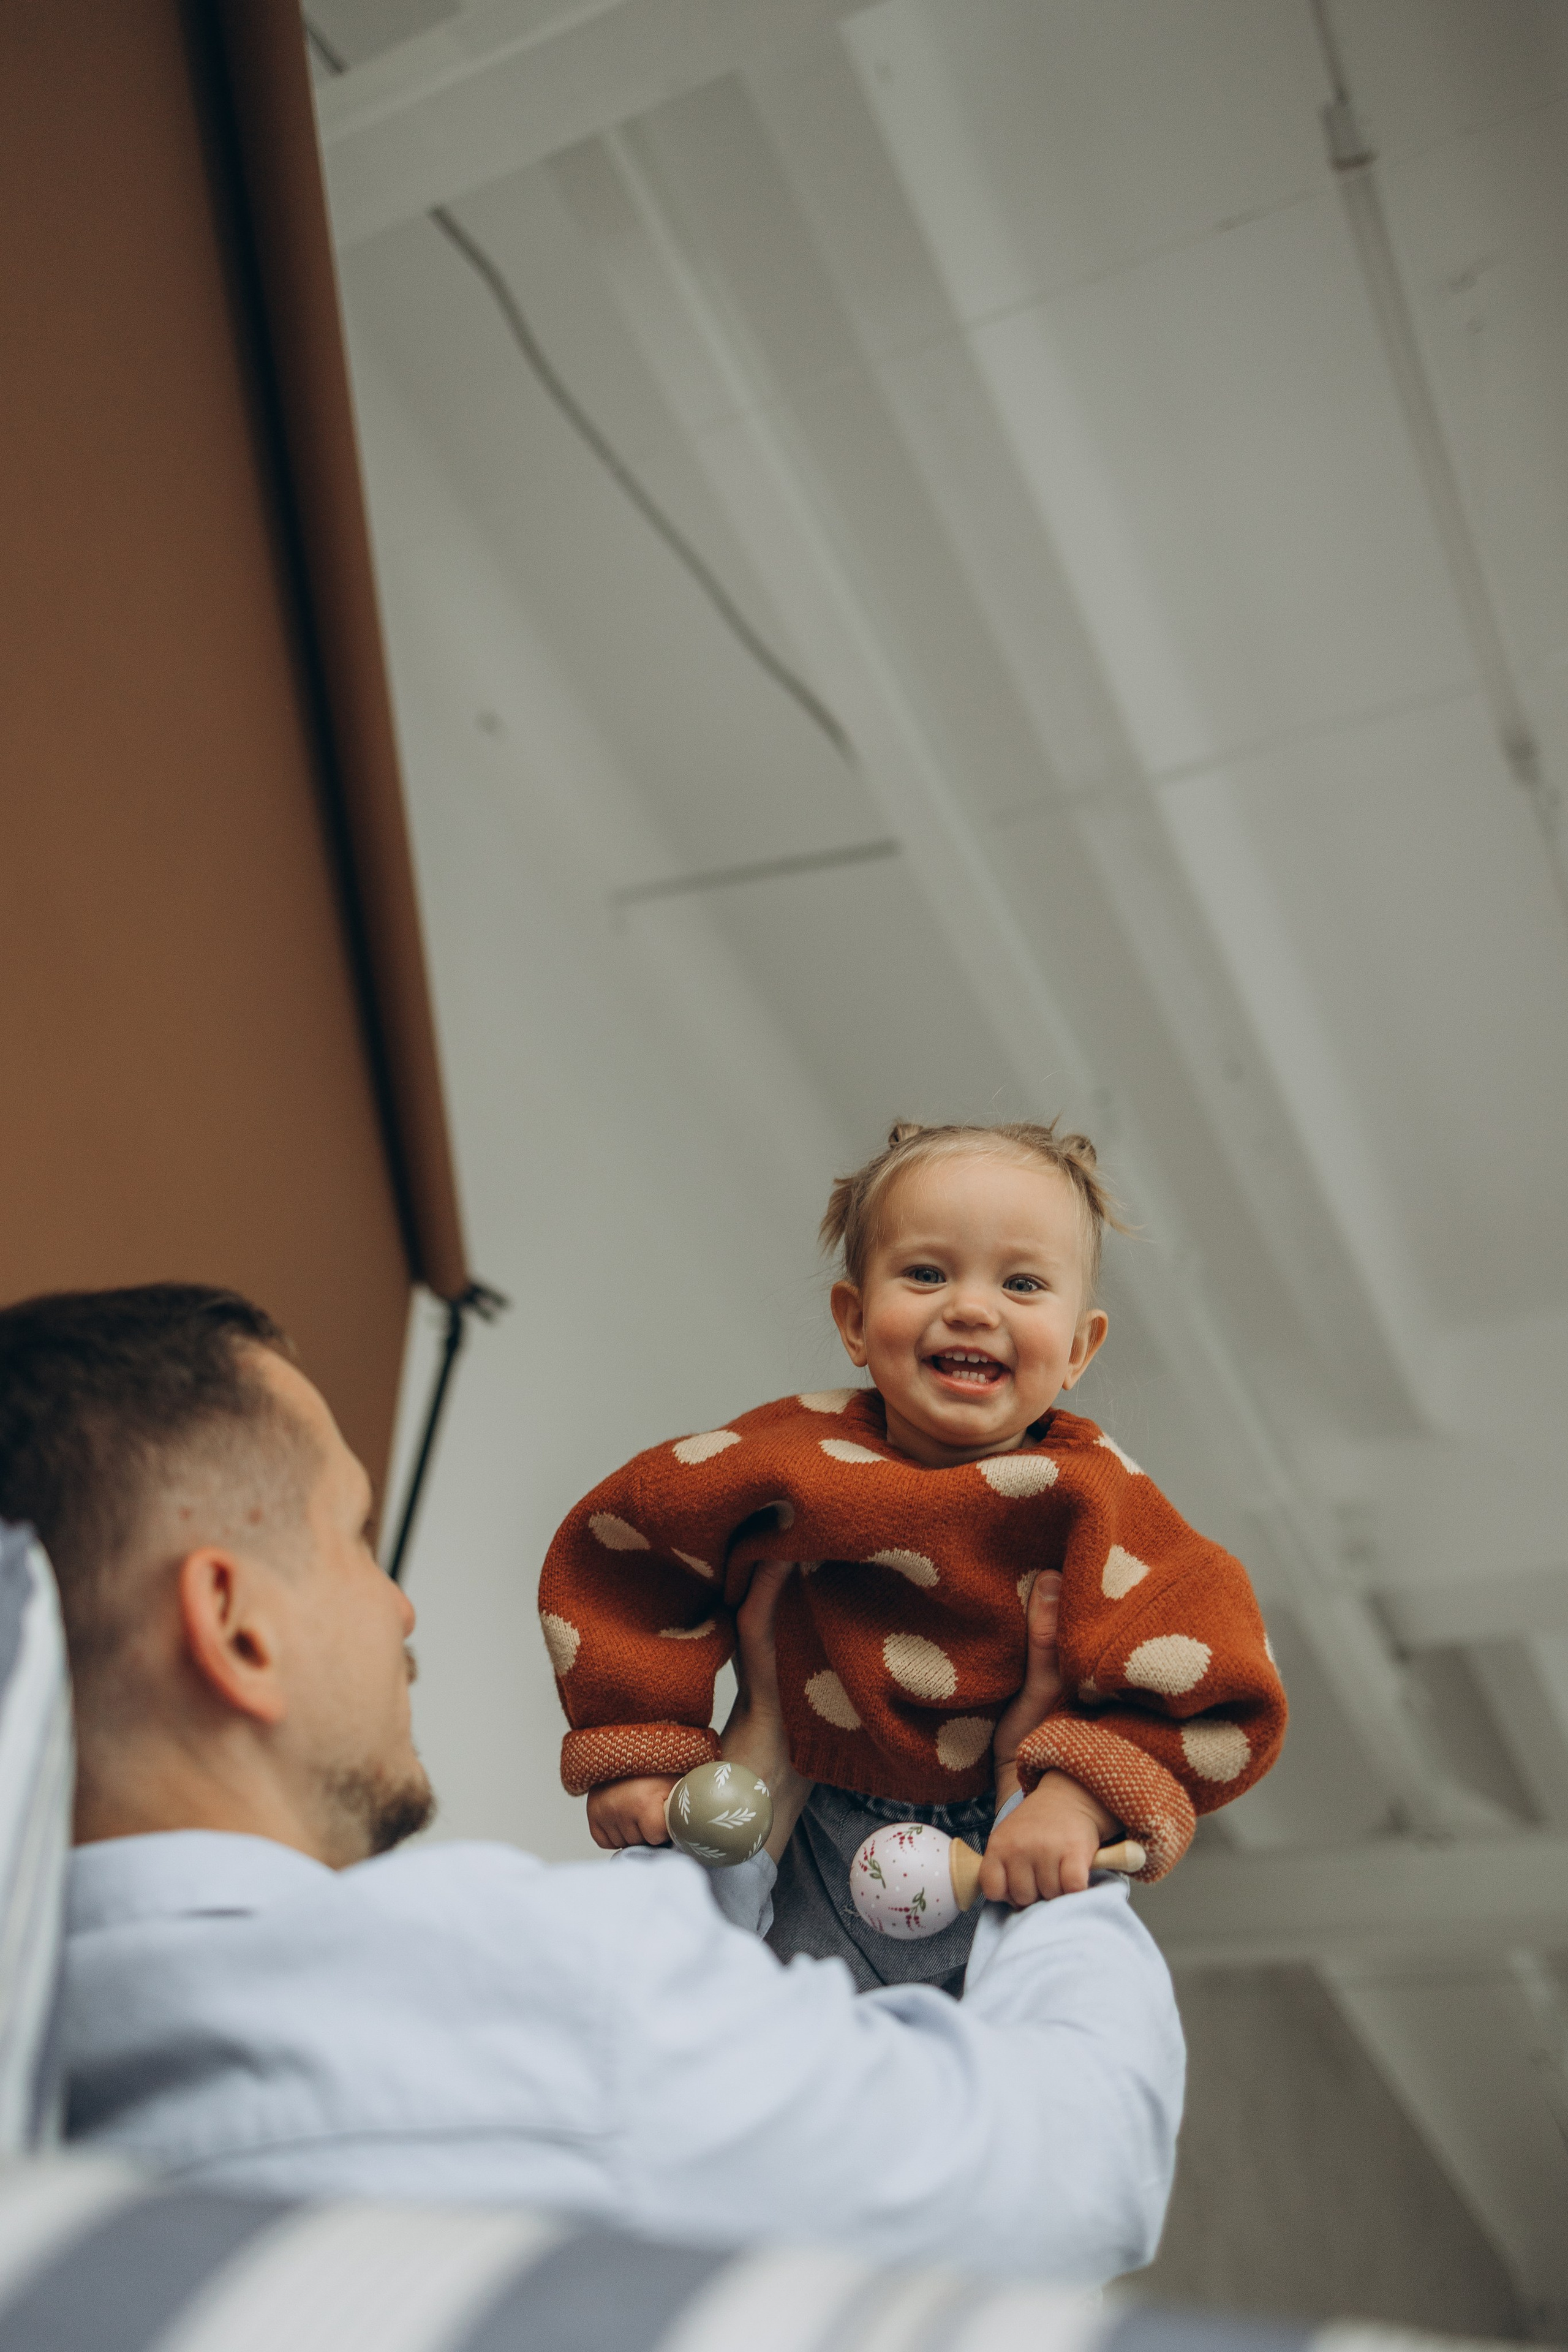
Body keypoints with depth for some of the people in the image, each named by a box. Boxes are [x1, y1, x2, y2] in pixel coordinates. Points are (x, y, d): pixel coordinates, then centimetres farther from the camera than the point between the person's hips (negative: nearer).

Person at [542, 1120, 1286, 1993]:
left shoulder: (1090, 1496, -17)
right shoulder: (795, 1457, -14)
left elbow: (1206, 1687, -20)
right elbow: (615, 1546, -2)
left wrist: (1083, 1798, -33)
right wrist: (637, 1749, -5)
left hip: (1015, 1868, -1)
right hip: (814, 1865, 1)